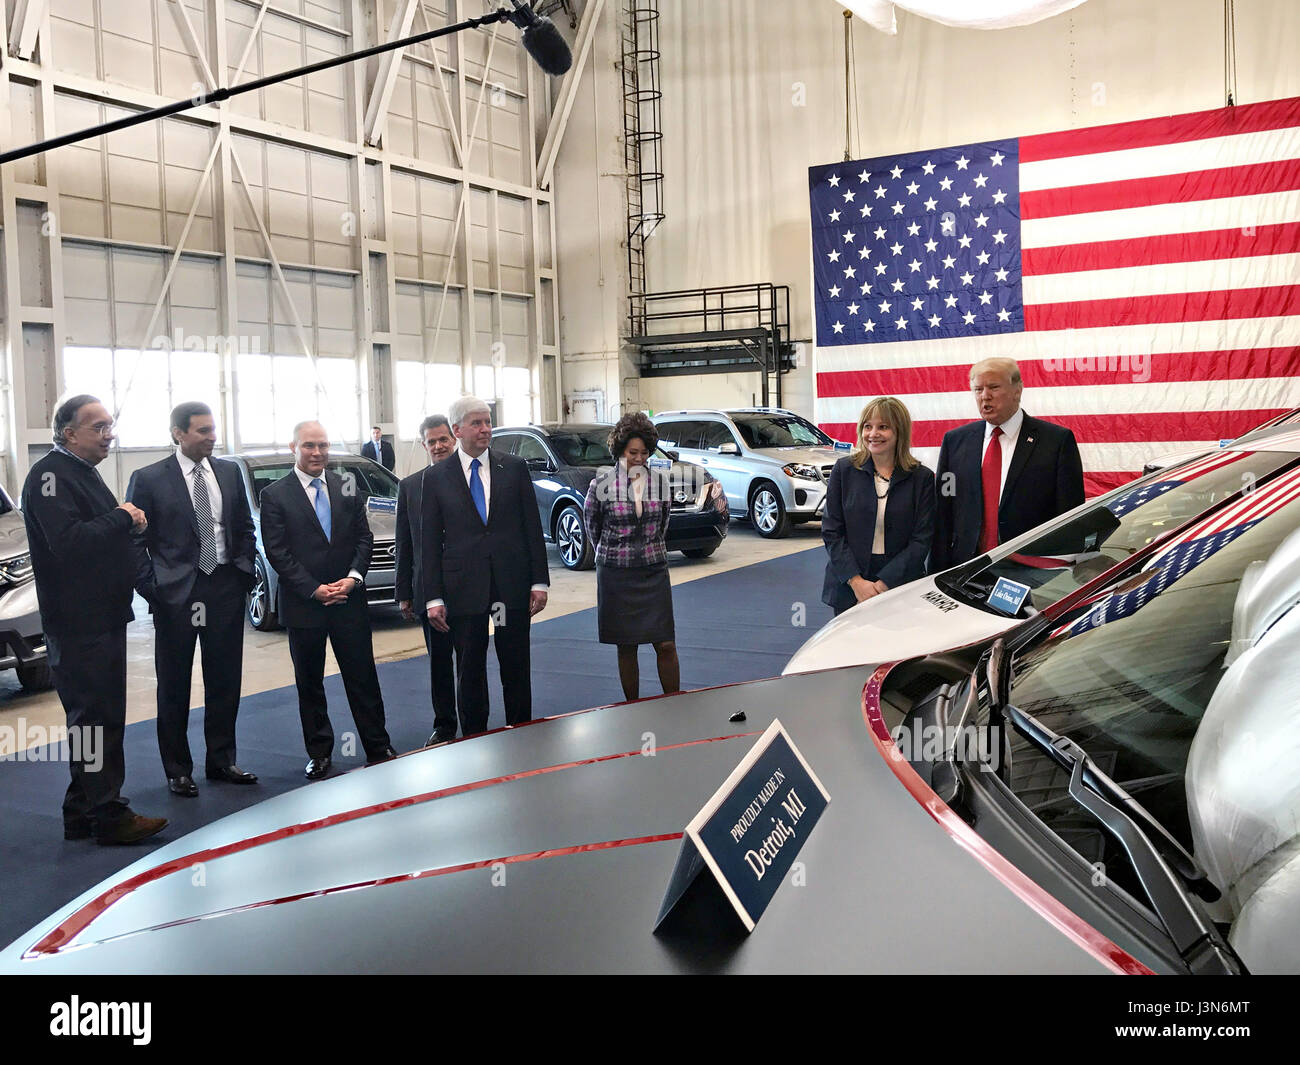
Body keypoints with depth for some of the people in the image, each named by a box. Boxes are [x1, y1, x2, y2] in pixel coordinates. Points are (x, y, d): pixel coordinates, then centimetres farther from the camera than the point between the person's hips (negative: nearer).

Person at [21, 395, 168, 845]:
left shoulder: (83, 472, 17)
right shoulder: (50, 475, -14)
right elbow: (68, 542, -27)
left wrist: (129, 524, 6)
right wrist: (121, 518, -17)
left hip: (102, 618, 10)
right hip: (78, 625, -10)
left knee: (94, 718, 15)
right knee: (95, 719, -4)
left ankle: (82, 814, 25)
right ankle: (108, 816, 3)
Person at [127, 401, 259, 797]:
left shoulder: (229, 472, 7)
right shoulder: (148, 479, -6)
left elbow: (244, 527, 14)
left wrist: (245, 571, 3)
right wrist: (150, 587, -9)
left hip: (226, 589, 4)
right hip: (176, 594, -4)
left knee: (225, 681, 11)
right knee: (175, 686, 7)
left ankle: (221, 760, 25)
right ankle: (178, 771, 19)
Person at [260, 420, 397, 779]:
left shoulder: (347, 487, 7)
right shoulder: (275, 495, -2)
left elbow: (364, 537, 7)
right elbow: (277, 552, -7)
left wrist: (353, 577, -9)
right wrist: (313, 589, -13)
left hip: (349, 601, 2)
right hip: (303, 605, -2)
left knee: (363, 678, 5)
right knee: (309, 683, 9)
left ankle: (378, 748, 15)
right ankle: (319, 753, 21)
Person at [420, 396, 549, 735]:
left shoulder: (515, 468, 5)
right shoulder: (436, 477, 2)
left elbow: (532, 526, 5)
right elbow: (430, 541, 1)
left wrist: (539, 581, -1)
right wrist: (434, 598, -5)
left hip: (512, 585, 1)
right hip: (464, 589, -1)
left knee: (517, 669, 8)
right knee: (469, 673, 8)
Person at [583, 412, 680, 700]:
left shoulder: (660, 481, 2)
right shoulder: (602, 484, -6)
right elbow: (592, 528, 8)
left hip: (654, 571, 1)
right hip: (616, 574, -1)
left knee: (666, 645, -3)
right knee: (626, 647, 6)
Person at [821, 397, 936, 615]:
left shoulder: (921, 478, 1)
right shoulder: (844, 470, 3)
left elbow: (921, 540, -3)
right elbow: (831, 532, 0)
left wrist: (884, 585, -13)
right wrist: (856, 582, -11)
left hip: (900, 587, 0)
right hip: (847, 588, 1)